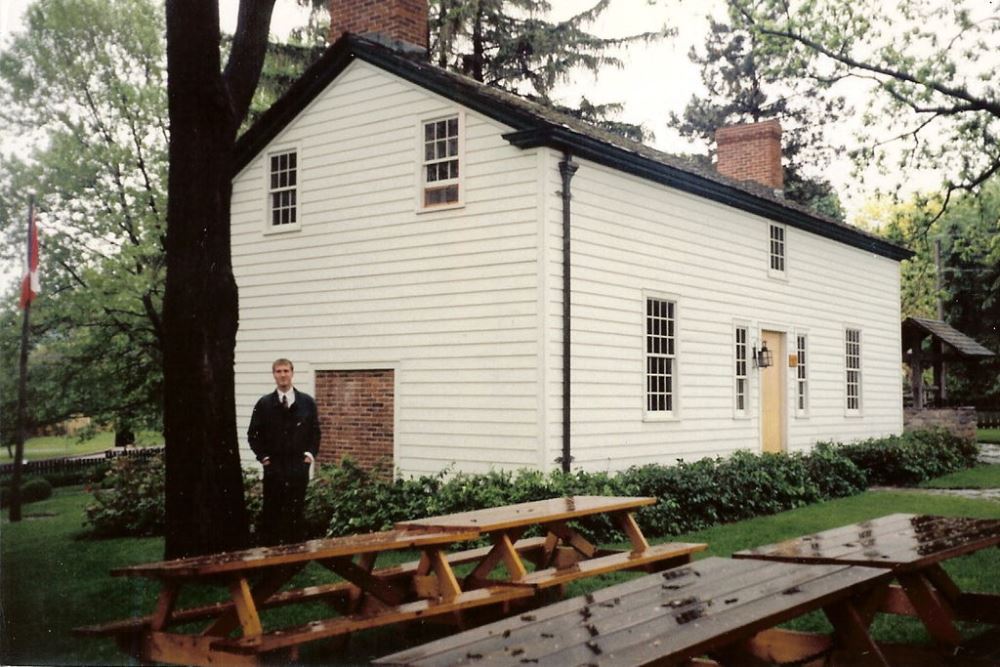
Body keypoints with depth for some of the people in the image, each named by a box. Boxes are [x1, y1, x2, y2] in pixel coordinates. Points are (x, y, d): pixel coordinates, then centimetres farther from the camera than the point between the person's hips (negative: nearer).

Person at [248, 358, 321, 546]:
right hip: (273, 467, 0)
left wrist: (311, 453, 0)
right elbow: (253, 433, 6)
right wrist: (262, 456, -2)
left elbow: (315, 431, 10)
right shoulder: (264, 403, 2)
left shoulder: (307, 402, 4)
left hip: (299, 466, 0)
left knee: (297, 511, 5)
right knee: (271, 512, 3)